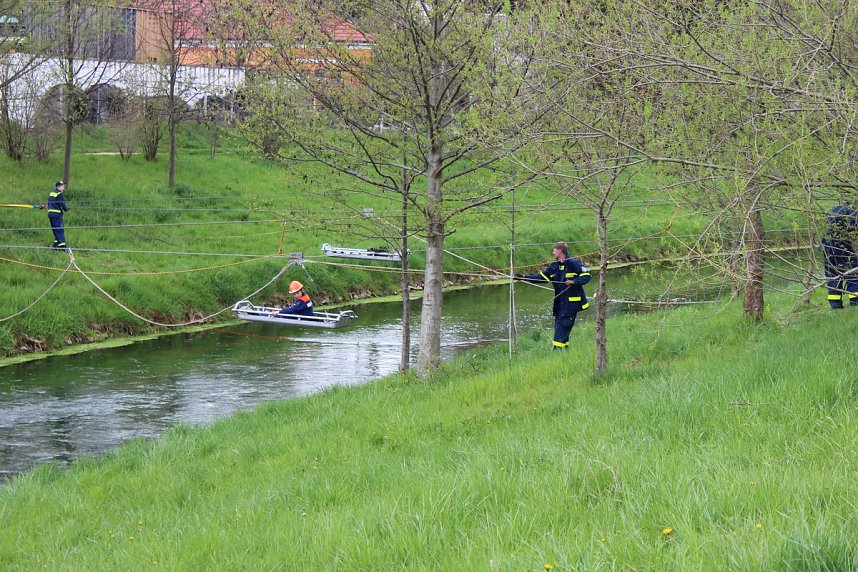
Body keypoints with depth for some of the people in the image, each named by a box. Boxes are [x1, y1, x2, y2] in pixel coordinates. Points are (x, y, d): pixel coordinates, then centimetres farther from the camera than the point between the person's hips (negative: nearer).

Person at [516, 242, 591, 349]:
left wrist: (573, 282, -25)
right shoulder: (554, 266, 12)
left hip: (572, 301, -8)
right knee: (558, 324, 7)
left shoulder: (573, 263, -10)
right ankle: (564, 348, 15)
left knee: (562, 324, -12)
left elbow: (586, 276, -11)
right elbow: (541, 277, 14)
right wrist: (524, 277, 6)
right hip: (560, 302, 8)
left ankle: (558, 348, -13)